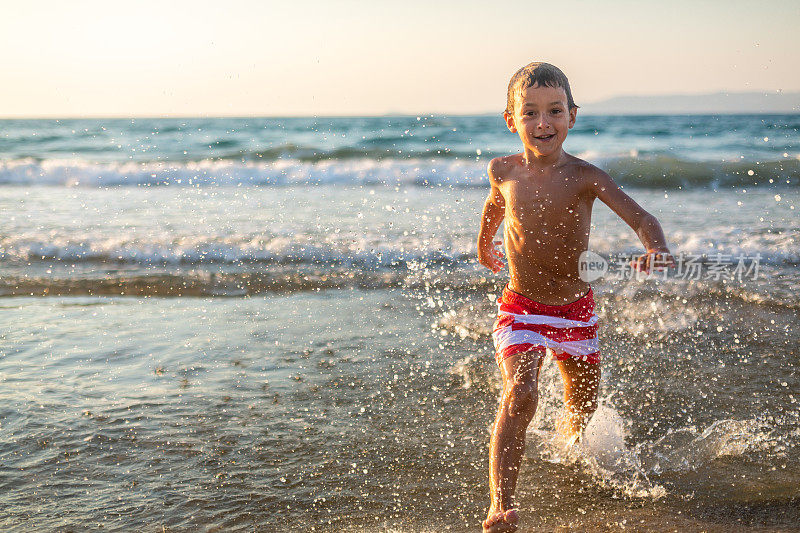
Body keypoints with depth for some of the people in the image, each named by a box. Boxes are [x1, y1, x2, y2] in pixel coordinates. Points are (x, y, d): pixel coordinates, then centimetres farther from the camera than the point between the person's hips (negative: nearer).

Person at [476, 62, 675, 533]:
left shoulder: (584, 176, -16)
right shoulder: (504, 171, -7)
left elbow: (640, 216, -26)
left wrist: (657, 248, -48)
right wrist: (484, 243, 35)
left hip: (575, 307, 1)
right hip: (520, 308, 0)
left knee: (582, 407, 18)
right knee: (520, 395, -25)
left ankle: (565, 447, 55)